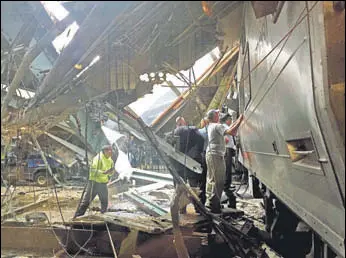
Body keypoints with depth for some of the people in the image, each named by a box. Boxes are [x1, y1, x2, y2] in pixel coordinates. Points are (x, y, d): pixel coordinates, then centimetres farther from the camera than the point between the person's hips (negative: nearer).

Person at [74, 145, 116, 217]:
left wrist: (111, 171, -8)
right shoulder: (98, 158, -16)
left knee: (104, 201, 13)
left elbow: (110, 172, 16)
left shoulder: (110, 160, 6)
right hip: (94, 182, -6)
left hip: (103, 183, 6)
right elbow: (93, 171, -24)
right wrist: (104, 172, -32)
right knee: (86, 200, -3)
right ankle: (77, 217, 5)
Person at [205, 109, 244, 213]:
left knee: (211, 179, 15)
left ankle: (209, 201, 22)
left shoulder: (210, 126, 17)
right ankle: (213, 203, -5)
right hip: (216, 155, -10)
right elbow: (231, 132, -26)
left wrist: (238, 120, 18)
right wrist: (240, 120, -17)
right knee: (218, 180, -7)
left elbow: (229, 129, 19)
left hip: (210, 154, 10)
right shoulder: (217, 126, -13)